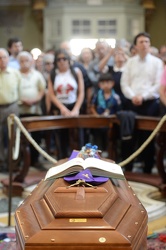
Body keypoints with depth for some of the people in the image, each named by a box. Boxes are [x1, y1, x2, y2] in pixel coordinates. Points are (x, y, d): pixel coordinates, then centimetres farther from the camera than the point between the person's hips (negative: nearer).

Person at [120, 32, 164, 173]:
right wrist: (132, 96, -12)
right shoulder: (130, 62, 10)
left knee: (147, 135, 2)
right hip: (132, 103, 2)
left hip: (150, 104, -2)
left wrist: (143, 96, -16)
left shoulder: (157, 62, 2)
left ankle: (148, 168, 11)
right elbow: (124, 83, 5)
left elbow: (158, 85, -6)